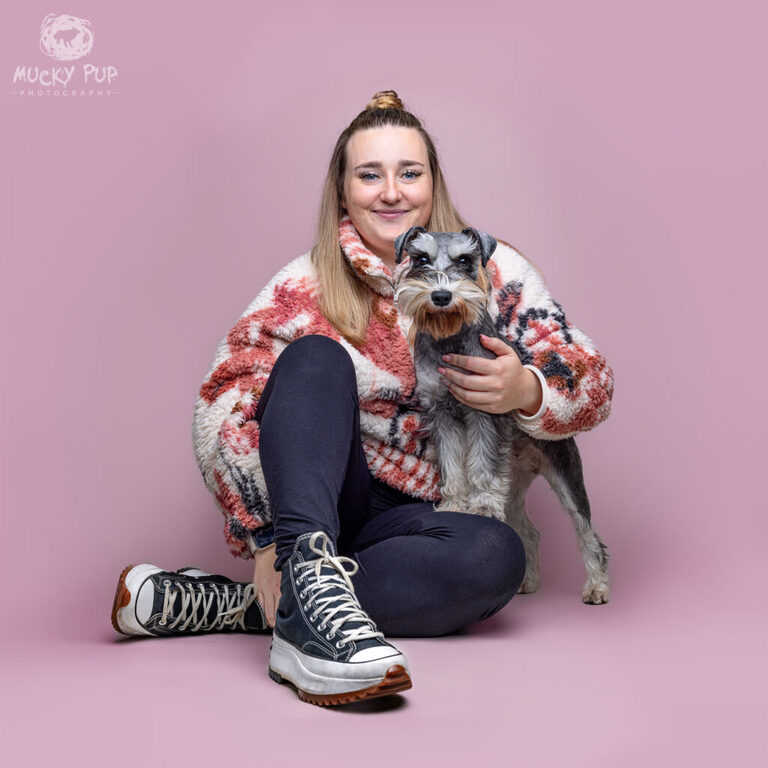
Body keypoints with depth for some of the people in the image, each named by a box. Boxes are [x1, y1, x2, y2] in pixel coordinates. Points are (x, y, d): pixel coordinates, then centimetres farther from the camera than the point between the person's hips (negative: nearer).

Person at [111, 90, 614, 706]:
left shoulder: (492, 269, 1)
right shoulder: (305, 288, -3)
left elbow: (594, 389, -2)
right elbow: (223, 410, -10)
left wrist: (526, 391, -25)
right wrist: (265, 541, -22)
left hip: (415, 519, 2)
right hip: (314, 502, -1)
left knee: (496, 556, -32)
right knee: (316, 355, -25)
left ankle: (228, 607, -28)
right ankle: (309, 578, -44)